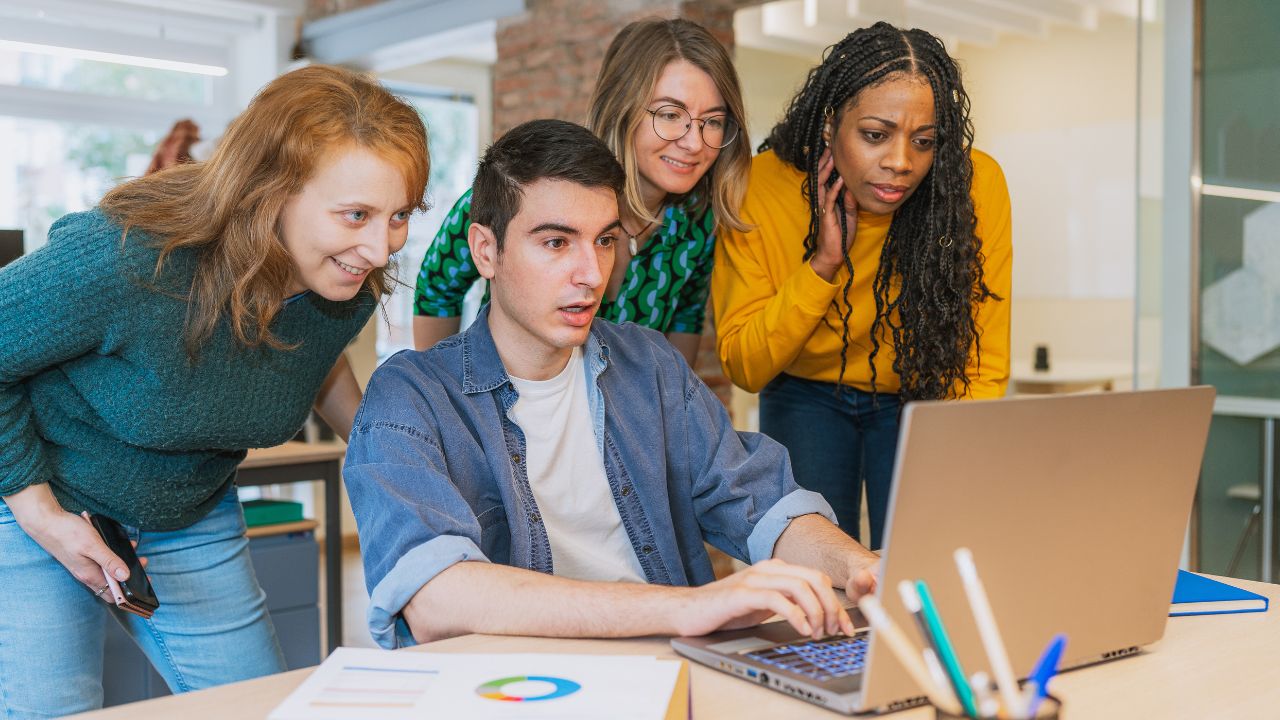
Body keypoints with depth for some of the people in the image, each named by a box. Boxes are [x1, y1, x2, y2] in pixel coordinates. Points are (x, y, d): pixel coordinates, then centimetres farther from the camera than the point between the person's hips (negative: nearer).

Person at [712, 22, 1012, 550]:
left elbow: (981, 364, -16)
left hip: (921, 401, 0)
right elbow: (742, 368, -16)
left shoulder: (975, 183, -23)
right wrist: (823, 265, -28)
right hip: (805, 397, 0)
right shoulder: (761, 187, -21)